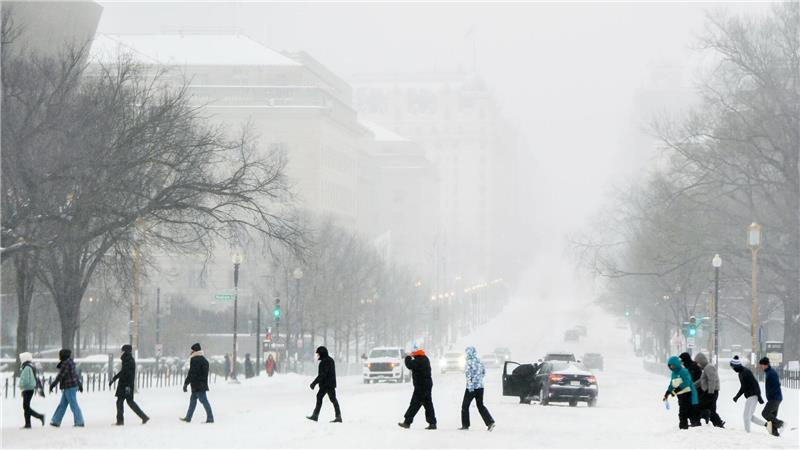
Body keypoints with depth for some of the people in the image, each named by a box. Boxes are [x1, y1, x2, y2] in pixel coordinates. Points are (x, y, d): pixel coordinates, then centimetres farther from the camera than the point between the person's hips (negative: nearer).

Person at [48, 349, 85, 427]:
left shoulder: (66, 363, -17)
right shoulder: (70, 362, 13)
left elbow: (60, 375, -20)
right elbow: (76, 374, 20)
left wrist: (52, 385, -15)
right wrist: (79, 384, 28)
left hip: (69, 387, -10)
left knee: (73, 405, -4)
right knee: (62, 405, 11)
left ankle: (79, 422, 0)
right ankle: (56, 421, 14)